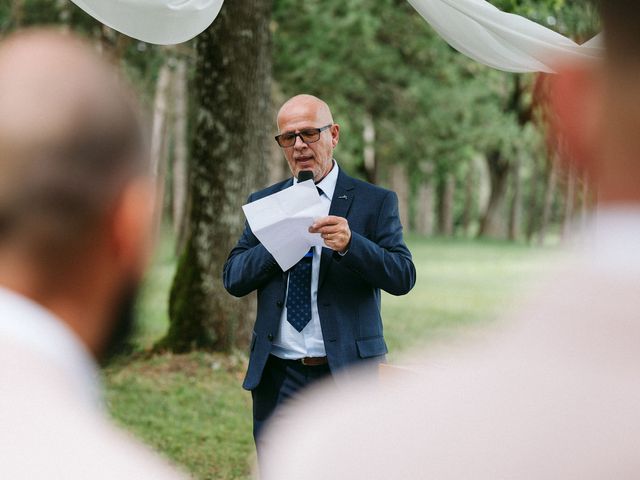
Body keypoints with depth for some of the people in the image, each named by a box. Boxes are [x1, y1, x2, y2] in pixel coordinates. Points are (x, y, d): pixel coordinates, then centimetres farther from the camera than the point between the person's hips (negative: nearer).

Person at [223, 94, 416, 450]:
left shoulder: (374, 202, 1)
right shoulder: (264, 203, 11)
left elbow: (403, 277, -7)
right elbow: (233, 279, 4)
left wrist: (350, 244, -24)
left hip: (345, 373, -3)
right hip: (276, 377, 3)